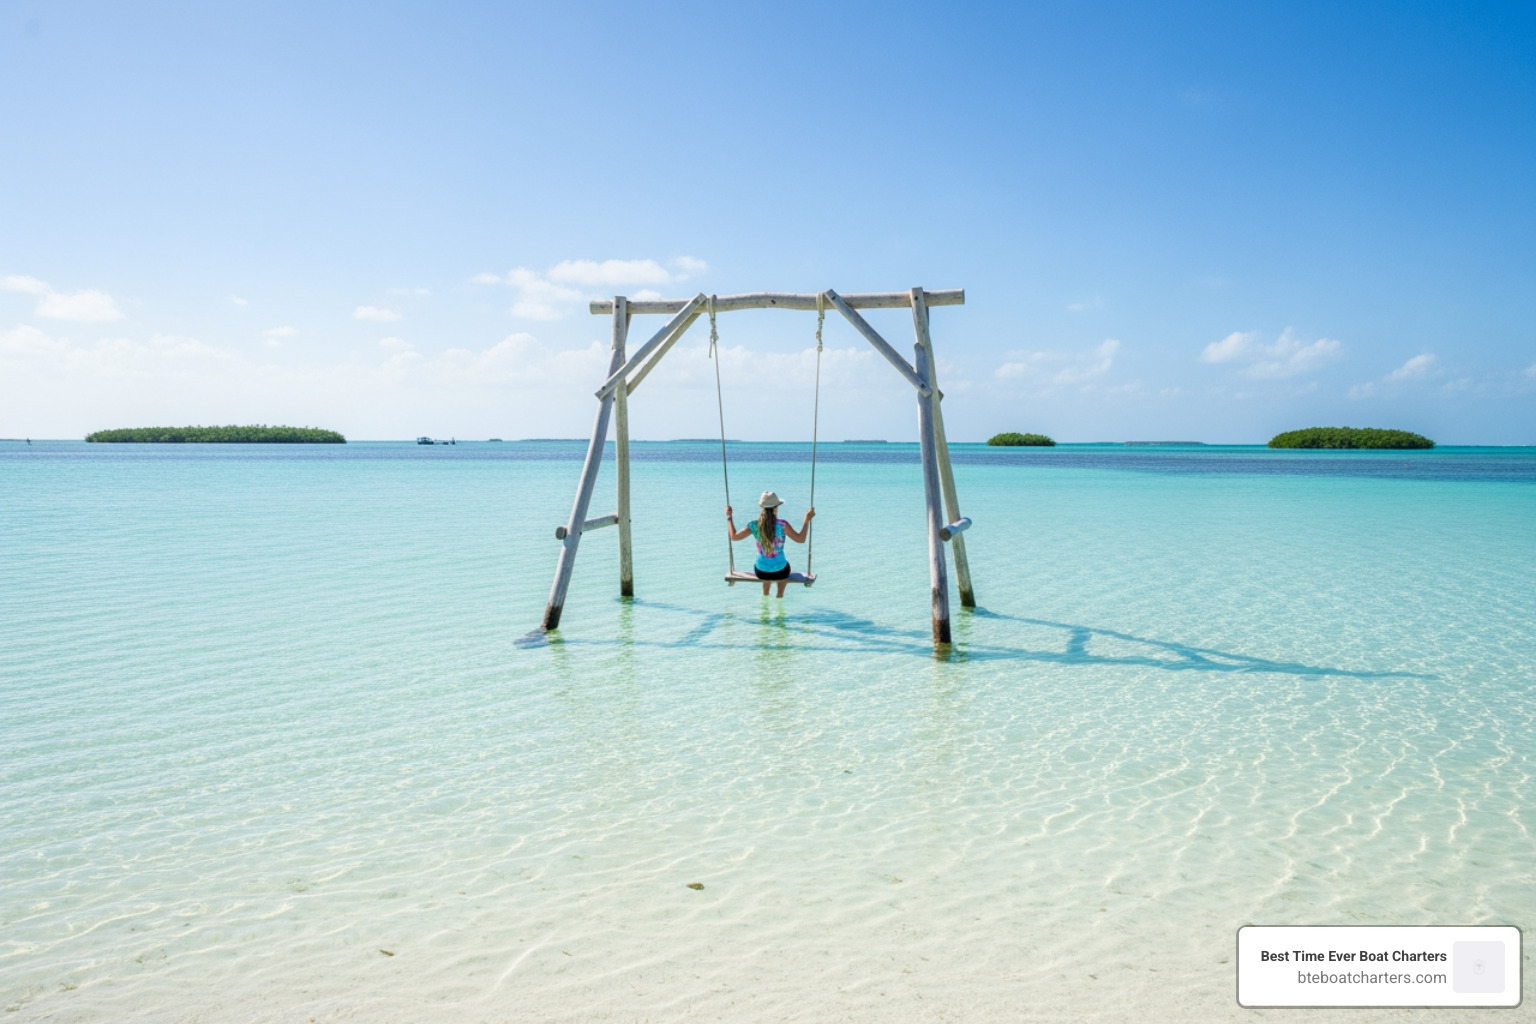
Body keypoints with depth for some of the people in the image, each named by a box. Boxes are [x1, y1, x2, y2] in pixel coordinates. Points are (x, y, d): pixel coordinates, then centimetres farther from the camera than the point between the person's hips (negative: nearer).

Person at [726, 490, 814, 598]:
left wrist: (729, 517, 12)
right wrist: (807, 519, -8)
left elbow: (734, 536, 1)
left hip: (761, 572, 2)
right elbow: (801, 539, -15)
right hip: (780, 571, -2)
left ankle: (765, 594, 54)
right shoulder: (782, 525, -19)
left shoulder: (754, 525, -11)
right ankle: (780, 595, 47)